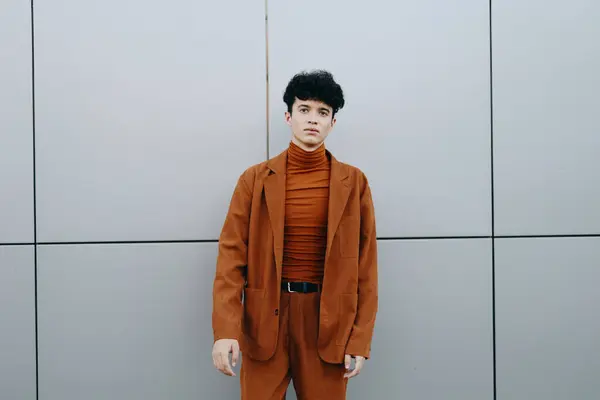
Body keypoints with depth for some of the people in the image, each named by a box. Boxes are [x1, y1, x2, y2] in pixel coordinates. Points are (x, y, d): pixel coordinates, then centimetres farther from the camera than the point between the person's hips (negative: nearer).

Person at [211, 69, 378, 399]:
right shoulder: (255, 179, 1)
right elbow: (232, 255, -4)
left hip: (329, 322, 0)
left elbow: (365, 264, 1)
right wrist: (225, 329, -14)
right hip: (264, 320, 0)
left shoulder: (353, 182, 2)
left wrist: (361, 338, -4)